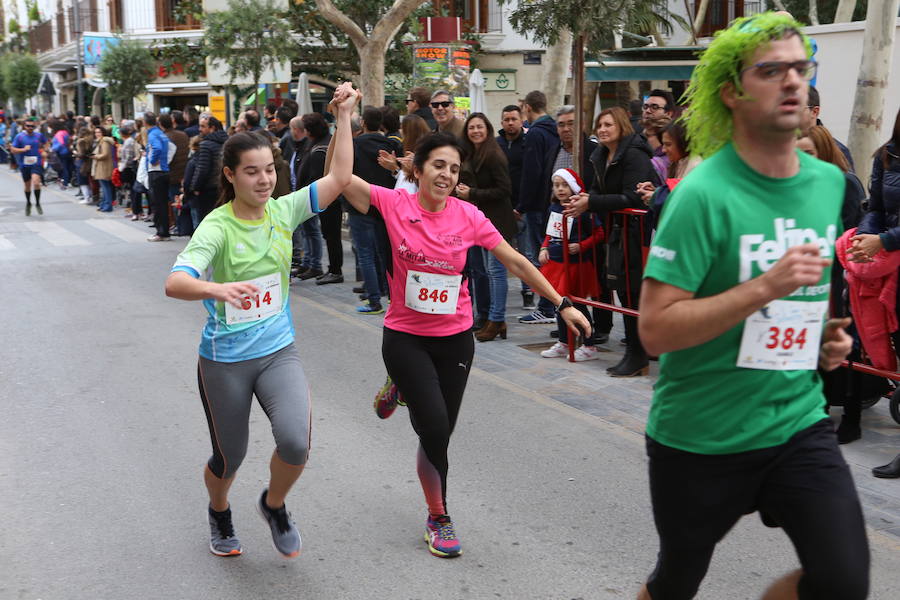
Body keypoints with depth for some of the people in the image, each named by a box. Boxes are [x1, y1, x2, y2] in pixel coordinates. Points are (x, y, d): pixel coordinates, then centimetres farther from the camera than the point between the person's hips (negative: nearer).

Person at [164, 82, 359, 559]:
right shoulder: (217, 227, -17)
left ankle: (274, 505, 16)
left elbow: (339, 178, -6)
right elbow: (174, 283, -31)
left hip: (278, 352, 3)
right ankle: (219, 513, 50)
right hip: (224, 360, -3)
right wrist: (216, 289, -50)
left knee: (296, 442, -19)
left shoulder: (283, 212, -3)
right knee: (230, 456, 13)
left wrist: (343, 115, -9)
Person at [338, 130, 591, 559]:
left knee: (440, 432, 10)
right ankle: (438, 518, 11)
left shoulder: (468, 216, -4)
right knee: (435, 427, -13)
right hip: (405, 337, -3)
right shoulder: (394, 204, -9)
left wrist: (562, 304, -1)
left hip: (455, 338, 3)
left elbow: (517, 263, 0)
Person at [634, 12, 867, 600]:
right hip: (699, 436, -4)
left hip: (798, 422, 5)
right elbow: (655, 329, -23)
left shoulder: (830, 182, 3)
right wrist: (764, 288, -29)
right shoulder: (704, 194, -18)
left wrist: (826, 336, 4)